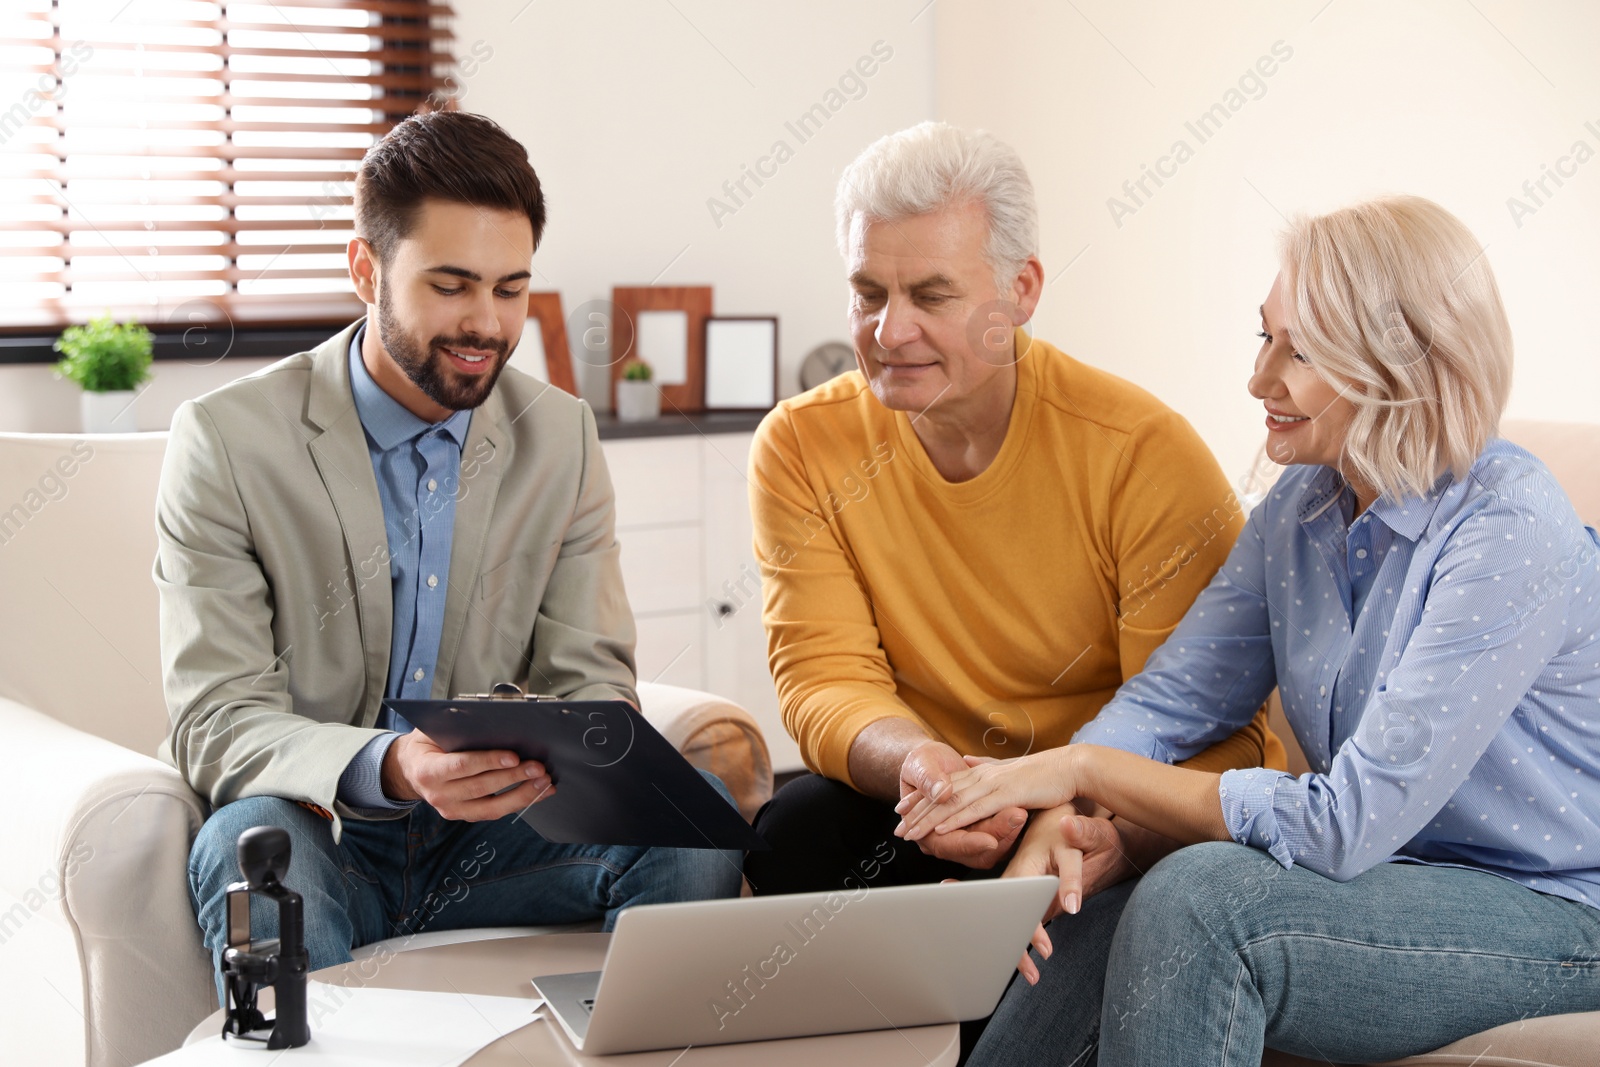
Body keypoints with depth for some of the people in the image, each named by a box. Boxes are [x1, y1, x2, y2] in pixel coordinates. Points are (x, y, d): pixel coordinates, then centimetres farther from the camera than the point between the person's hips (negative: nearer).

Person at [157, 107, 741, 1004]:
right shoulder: (226, 442, -7)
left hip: (489, 836, 3)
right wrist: (386, 768, -33)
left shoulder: (563, 439, 6)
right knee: (252, 843, -36)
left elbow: (591, 678, 4)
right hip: (318, 836, -3)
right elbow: (217, 721, -13)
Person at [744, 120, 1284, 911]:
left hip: (1128, 820, -1)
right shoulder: (801, 450, -5)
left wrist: (1120, 831, -38)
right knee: (795, 832, -28)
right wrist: (915, 762, -34)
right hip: (935, 818, 2)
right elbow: (825, 675, -9)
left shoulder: (1145, 456, -15)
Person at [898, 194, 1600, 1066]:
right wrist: (1054, 817, -23)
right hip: (1381, 873, 7)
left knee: (1198, 900, -29)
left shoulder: (1509, 531, -23)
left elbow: (1347, 822, -26)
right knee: (1082, 930, -17)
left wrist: (1086, 771, -23)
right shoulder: (1302, 506, 2)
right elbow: (1172, 694, -2)